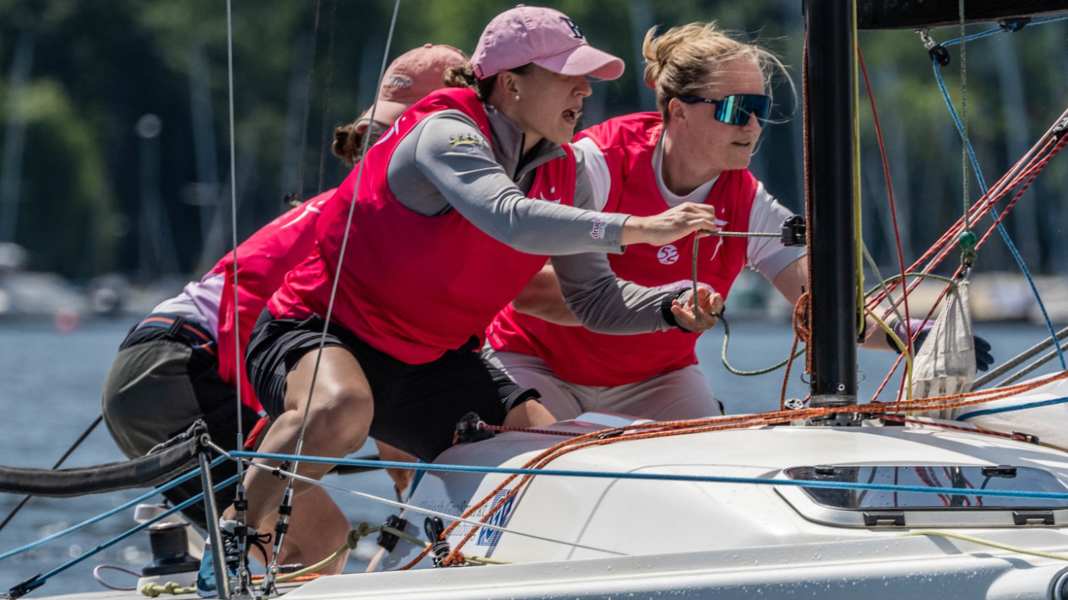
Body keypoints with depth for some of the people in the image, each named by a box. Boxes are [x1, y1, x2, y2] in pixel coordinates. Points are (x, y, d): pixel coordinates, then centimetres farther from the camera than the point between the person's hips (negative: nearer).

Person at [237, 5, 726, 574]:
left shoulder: (563, 173, 2)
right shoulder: (447, 134, -23)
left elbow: (594, 299, 2)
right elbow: (512, 219, -43)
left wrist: (670, 307, -19)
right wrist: (640, 227, -47)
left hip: (429, 364, 8)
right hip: (316, 331, -8)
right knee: (341, 411, -40)